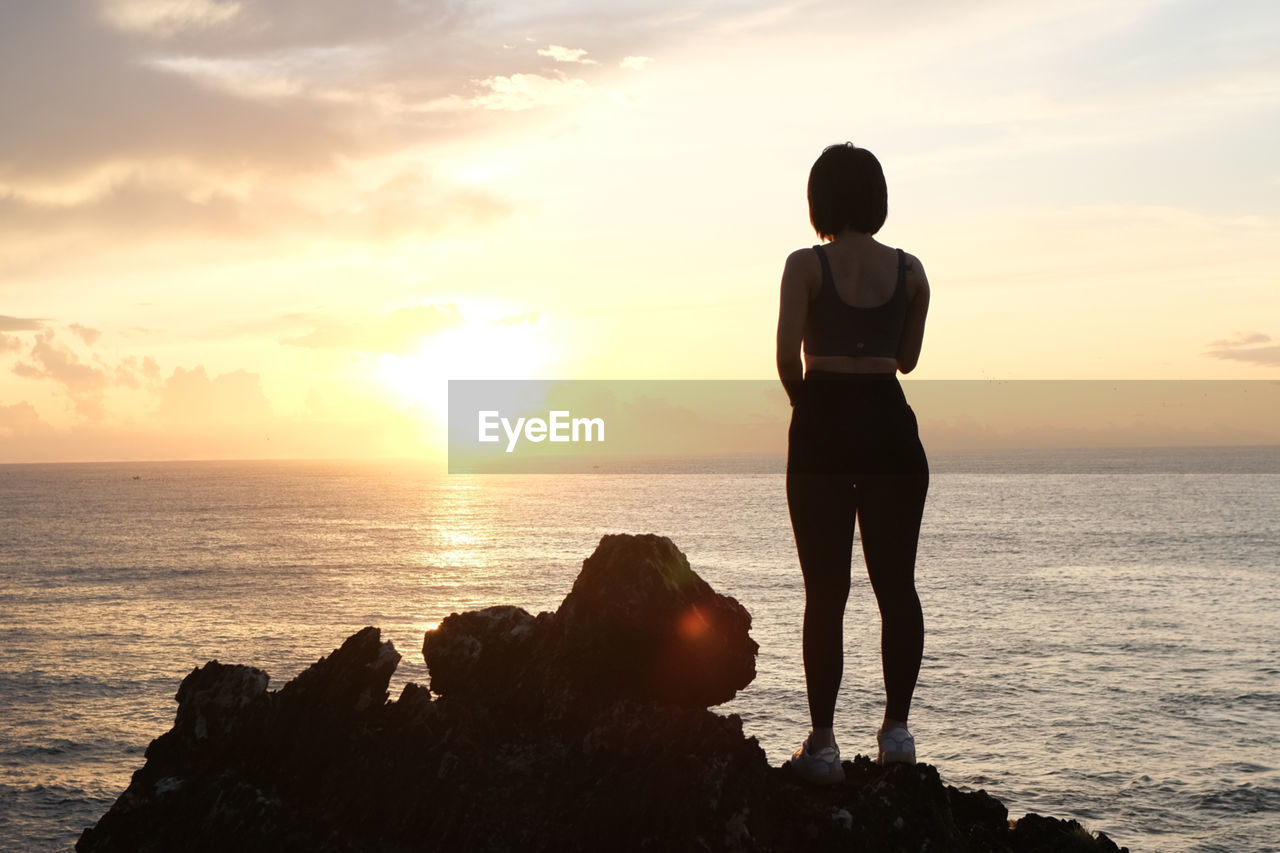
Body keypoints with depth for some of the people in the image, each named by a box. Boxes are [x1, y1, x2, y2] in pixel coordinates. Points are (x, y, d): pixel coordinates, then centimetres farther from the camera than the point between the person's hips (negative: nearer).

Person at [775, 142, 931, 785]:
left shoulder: (806, 266, -4)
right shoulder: (909, 271, 6)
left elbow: (787, 355, -11)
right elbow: (907, 359, 13)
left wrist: (804, 400, 7)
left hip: (824, 424, -2)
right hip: (890, 424, 3)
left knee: (825, 592, 1)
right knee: (896, 584, 10)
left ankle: (823, 742, 2)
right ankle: (896, 726, 9)